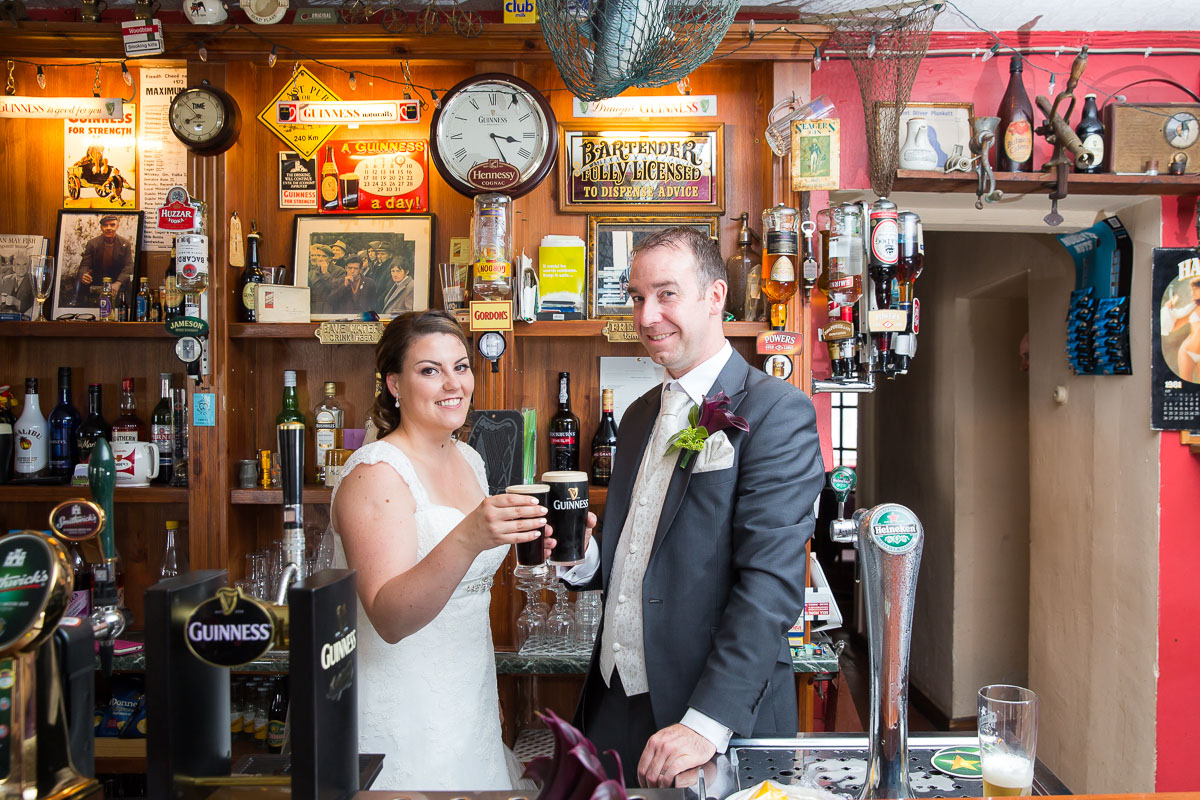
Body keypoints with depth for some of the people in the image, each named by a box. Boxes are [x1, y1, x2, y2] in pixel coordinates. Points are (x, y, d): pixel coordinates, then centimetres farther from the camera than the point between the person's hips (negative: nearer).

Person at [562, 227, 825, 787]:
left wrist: (706, 724, -25)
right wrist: (583, 559, -4)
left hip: (723, 717, -6)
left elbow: (771, 584, -20)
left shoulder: (777, 413, -13)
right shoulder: (639, 416, 10)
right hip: (615, 701, 7)